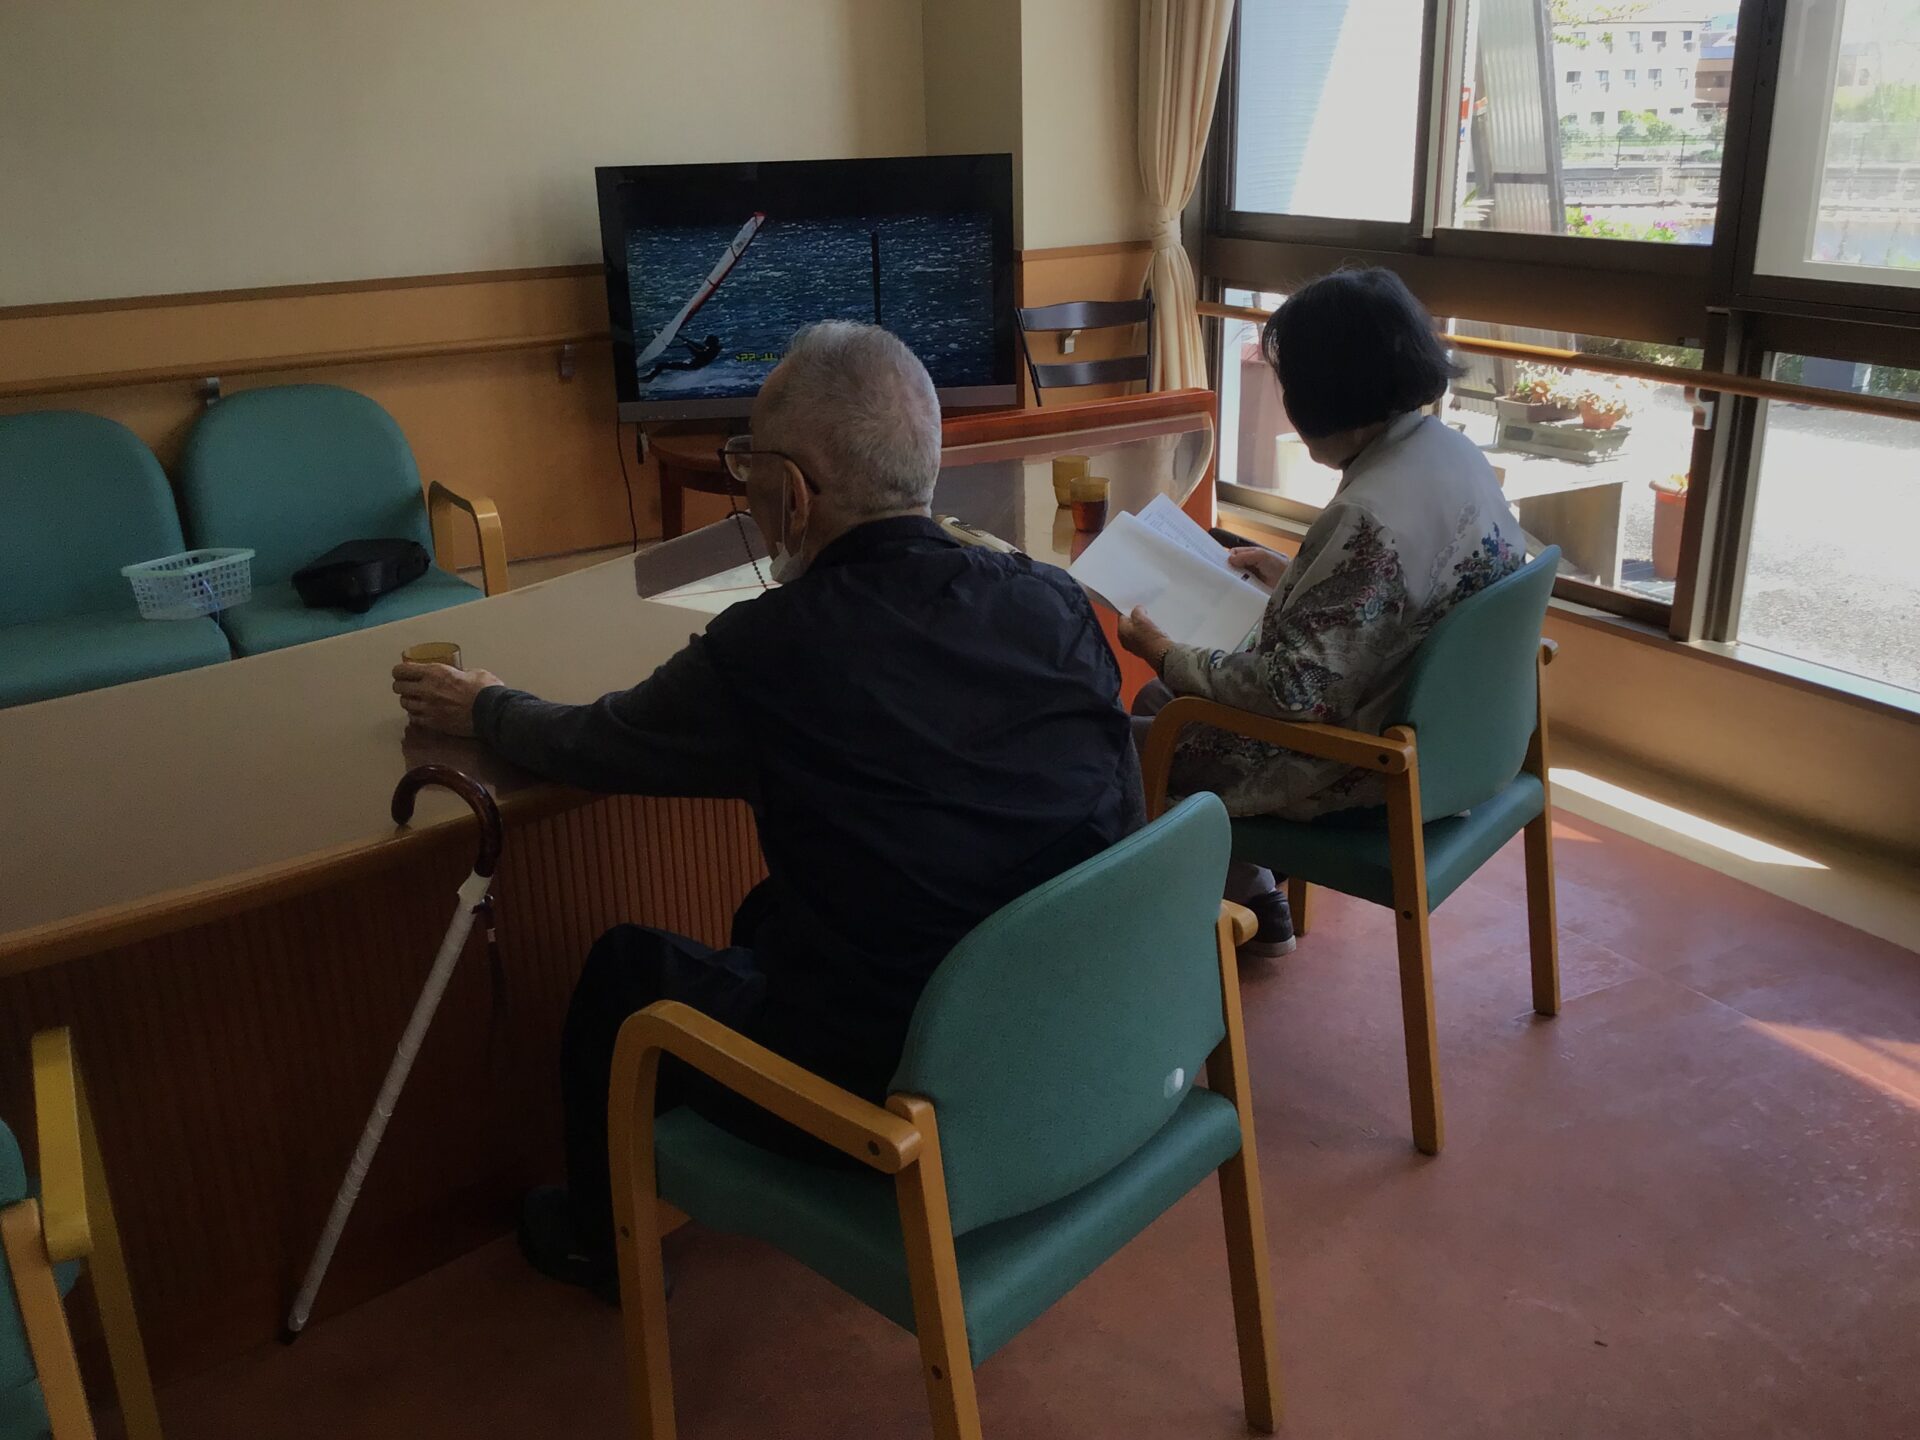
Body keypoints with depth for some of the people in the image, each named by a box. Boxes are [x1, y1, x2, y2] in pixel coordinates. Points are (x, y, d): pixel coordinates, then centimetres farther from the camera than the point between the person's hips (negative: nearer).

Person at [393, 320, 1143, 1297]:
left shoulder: (764, 654, -21)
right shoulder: (1056, 604, -9)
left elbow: (588, 747, 0)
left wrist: (479, 707, 23)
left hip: (888, 1100, -5)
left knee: (625, 968, 19)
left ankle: (599, 1239, 45)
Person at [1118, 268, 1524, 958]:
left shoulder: (1371, 515, -31)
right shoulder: (1455, 451, -1)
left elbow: (1296, 693, -27)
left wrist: (1164, 653, -15)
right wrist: (1291, 577, 14)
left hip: (1369, 765, -9)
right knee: (1160, 698, 19)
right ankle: (1255, 905, 27)